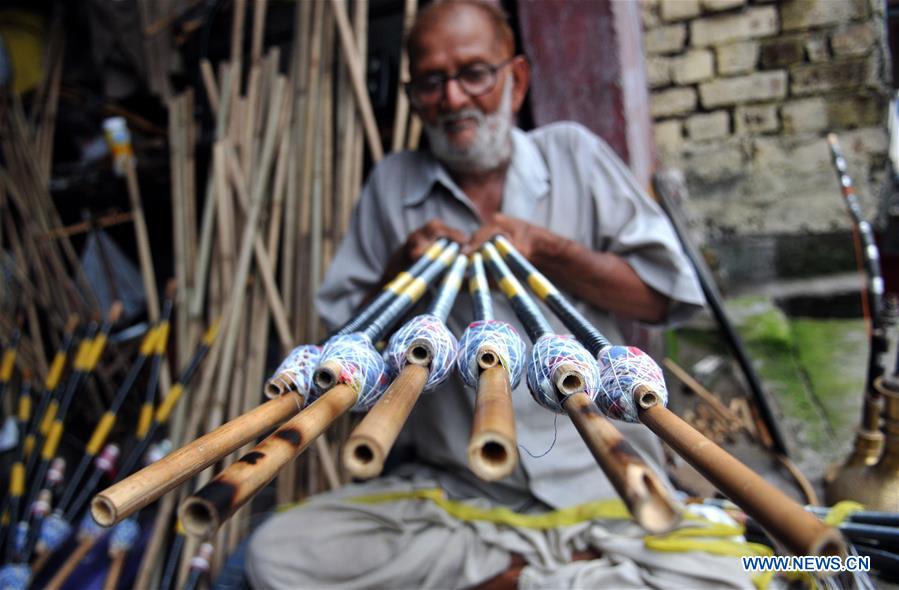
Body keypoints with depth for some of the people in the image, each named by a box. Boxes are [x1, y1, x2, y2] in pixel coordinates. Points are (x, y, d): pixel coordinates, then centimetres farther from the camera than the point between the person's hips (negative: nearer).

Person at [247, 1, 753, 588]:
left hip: (602, 483, -1)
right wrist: (399, 272, -11)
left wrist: (545, 247, -12)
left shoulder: (572, 153, 6)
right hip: (447, 492, 2)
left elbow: (663, 295, 1)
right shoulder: (392, 184, 7)